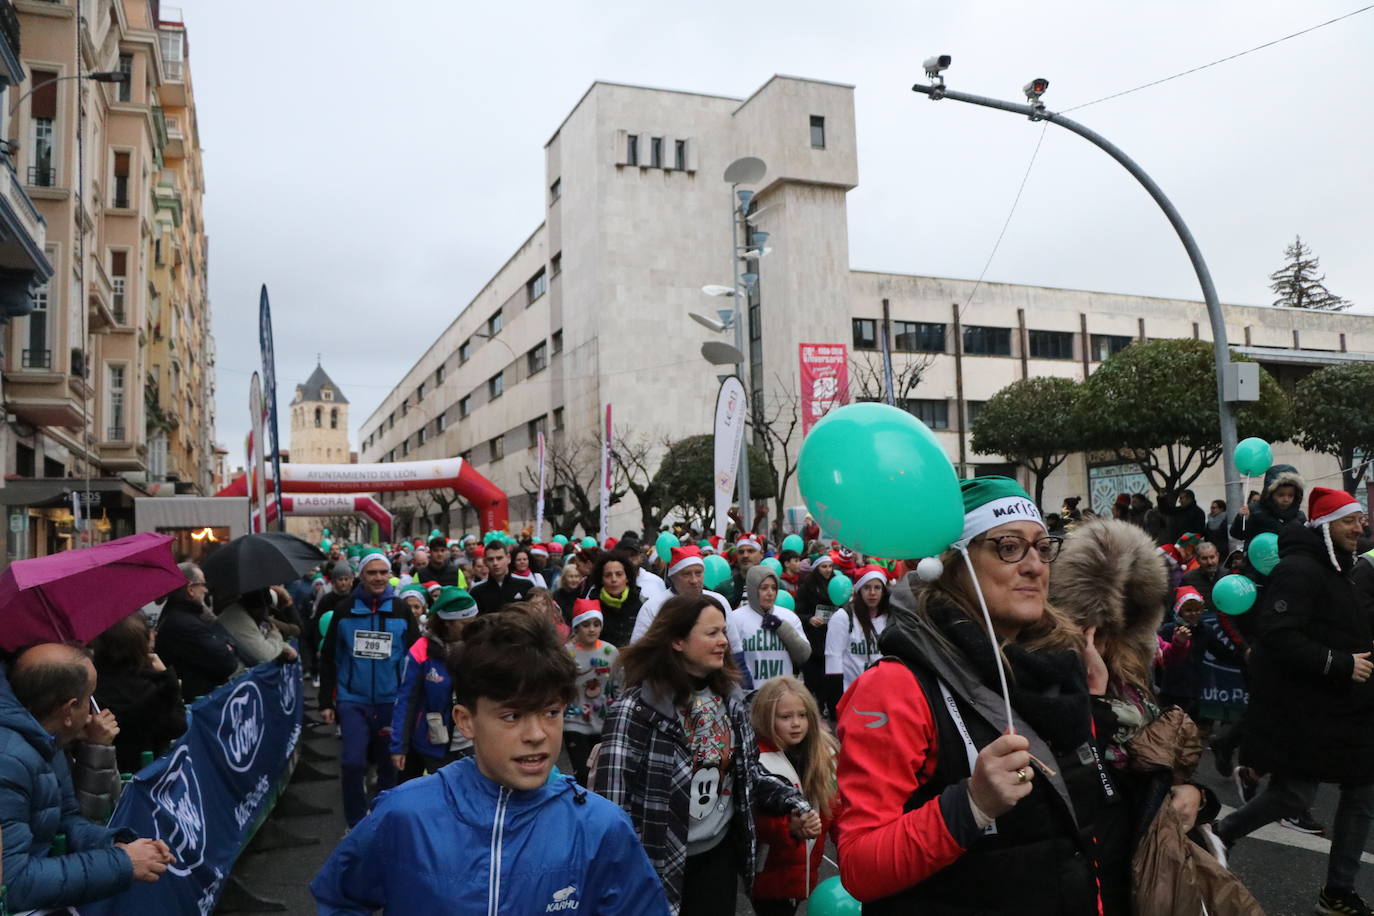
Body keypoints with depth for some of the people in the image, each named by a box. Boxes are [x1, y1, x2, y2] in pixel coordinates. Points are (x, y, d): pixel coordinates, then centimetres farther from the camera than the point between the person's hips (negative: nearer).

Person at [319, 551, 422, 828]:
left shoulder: (402, 611, 2)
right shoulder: (344, 611, 2)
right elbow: (328, 658, 6)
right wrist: (326, 701, 3)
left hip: (392, 702, 1)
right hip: (353, 701, -1)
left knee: (390, 765, 9)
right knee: (353, 762, -9)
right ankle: (356, 823, 11)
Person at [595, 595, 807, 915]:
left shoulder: (729, 697, 2)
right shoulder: (638, 707, -18)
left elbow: (747, 770, 11)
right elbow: (612, 795, -18)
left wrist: (791, 801, -4)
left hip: (720, 852, 6)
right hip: (659, 861, -5)